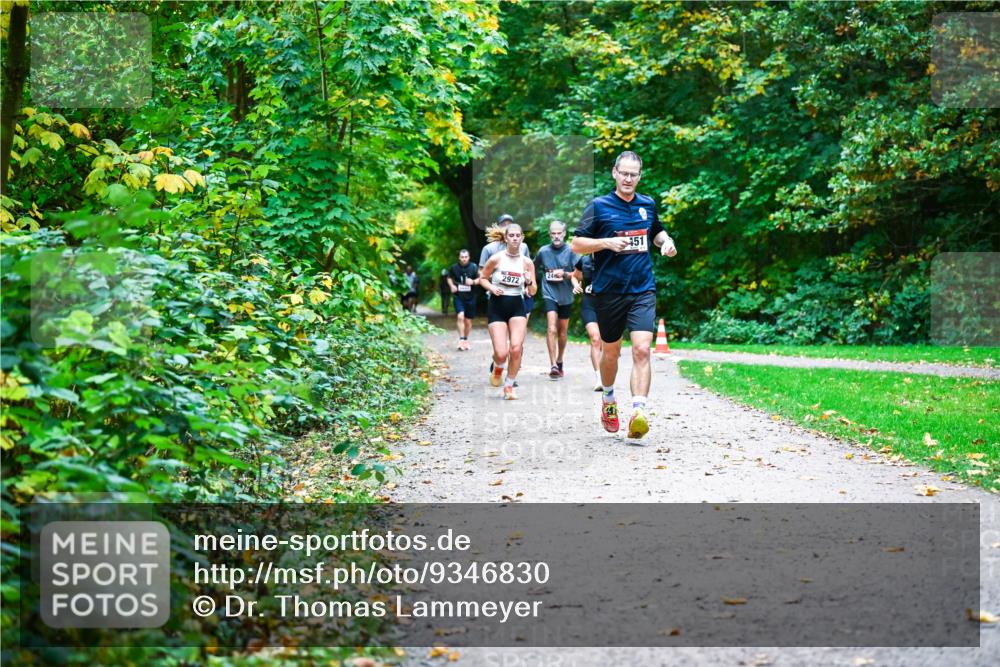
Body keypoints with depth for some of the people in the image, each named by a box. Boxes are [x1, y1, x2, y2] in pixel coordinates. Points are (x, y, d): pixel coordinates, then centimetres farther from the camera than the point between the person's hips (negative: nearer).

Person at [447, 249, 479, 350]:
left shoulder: (473, 267, -5)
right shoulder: (454, 267, -1)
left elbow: (480, 279, 1)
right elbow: (449, 278, 16)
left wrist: (473, 282, -18)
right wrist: (451, 285, -2)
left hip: (470, 297, 1)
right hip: (458, 297, -1)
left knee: (468, 321, 10)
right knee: (460, 316, -21)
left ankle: (466, 340, 28)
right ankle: (461, 339, -18)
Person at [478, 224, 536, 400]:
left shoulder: (527, 262, 0)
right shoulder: (496, 259, -7)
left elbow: (532, 292, 5)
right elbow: (482, 278, 6)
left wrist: (529, 282, -17)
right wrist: (492, 288, -13)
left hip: (517, 307, 2)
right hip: (497, 307, -2)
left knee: (516, 348, -14)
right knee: (501, 353, -10)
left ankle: (509, 385, 7)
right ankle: (497, 367, 29)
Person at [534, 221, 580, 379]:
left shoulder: (571, 251, -5)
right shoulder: (543, 251, -1)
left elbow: (578, 273, -5)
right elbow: (534, 268, 16)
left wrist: (565, 274, -19)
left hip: (566, 296, 1)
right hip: (549, 294, -1)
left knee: (563, 331, 14)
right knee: (552, 329, -17)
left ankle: (559, 362, 32)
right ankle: (553, 365, -21)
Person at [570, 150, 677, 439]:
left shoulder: (648, 205, 10)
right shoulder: (598, 206, -2)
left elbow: (657, 232, 29)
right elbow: (577, 244, -3)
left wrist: (666, 241, 6)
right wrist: (607, 243, -18)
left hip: (643, 290, 1)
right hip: (609, 292, -1)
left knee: (641, 350, -15)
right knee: (610, 352, 13)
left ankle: (638, 413, -21)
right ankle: (608, 400, 40)